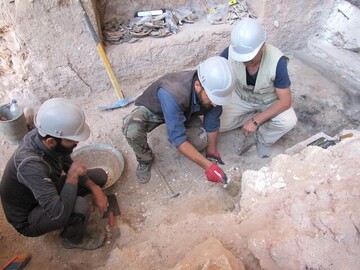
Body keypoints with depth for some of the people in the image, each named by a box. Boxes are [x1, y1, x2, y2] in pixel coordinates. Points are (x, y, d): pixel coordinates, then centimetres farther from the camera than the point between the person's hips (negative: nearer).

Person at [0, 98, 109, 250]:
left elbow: (69, 166, -1)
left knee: (100, 176, 2)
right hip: (27, 219, -7)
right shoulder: (31, 165, -41)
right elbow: (59, 213, -42)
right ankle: (73, 239, 0)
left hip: (46, 193, 7)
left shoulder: (43, 135, -19)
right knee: (80, 206, -34)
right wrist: (73, 175, -30)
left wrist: (95, 189, -13)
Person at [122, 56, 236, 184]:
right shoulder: (171, 94, -44)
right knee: (131, 129, -34)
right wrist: (208, 166, -40)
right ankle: (145, 159, -3)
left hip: (185, 112, 4)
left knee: (201, 141, -23)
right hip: (154, 110, -3)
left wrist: (211, 152, -6)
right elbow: (177, 138, -40)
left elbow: (212, 123, -12)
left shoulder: (213, 90, -28)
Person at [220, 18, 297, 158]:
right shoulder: (230, 52, -29)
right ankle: (262, 119, 6)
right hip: (241, 97, 3)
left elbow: (285, 101, -30)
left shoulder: (277, 61, -35)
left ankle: (262, 139, 3)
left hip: (269, 101, -2)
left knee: (289, 121, -31)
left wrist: (255, 121, -36)